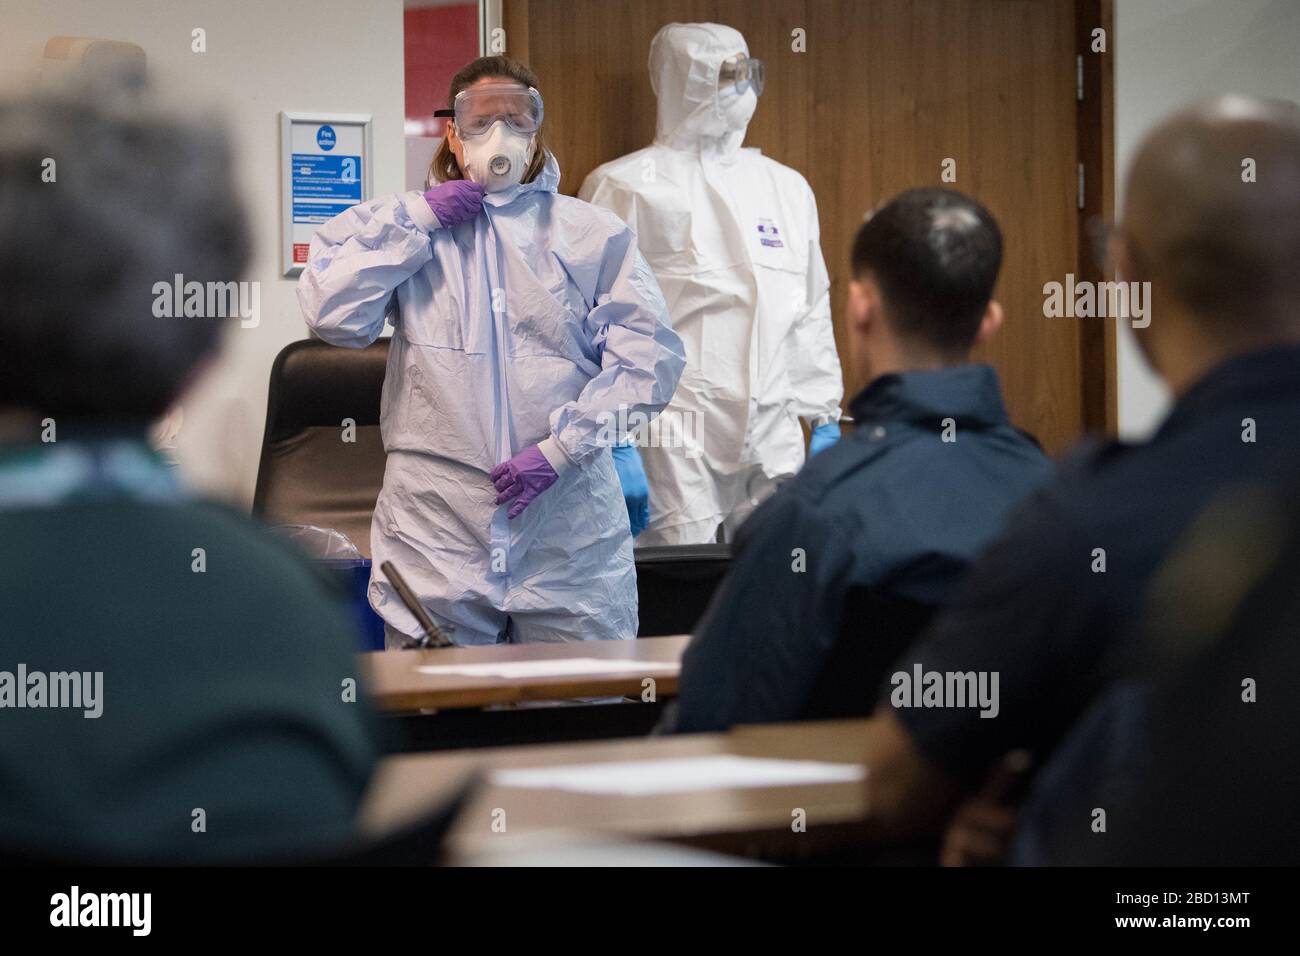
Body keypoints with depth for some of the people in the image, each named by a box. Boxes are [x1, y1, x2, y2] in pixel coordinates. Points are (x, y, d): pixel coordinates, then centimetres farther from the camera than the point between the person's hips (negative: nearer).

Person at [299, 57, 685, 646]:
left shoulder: (593, 234, 10)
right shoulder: (402, 229, 13)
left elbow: (649, 358, 0)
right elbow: (331, 314, -4)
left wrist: (560, 447, -10)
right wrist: (418, 218, -3)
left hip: (570, 526, 0)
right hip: (437, 526, 0)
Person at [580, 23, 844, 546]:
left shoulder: (786, 186, 17)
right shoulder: (624, 187, 0)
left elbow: (812, 316, 21)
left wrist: (825, 421, 16)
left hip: (775, 444, 5)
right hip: (675, 444, -5)